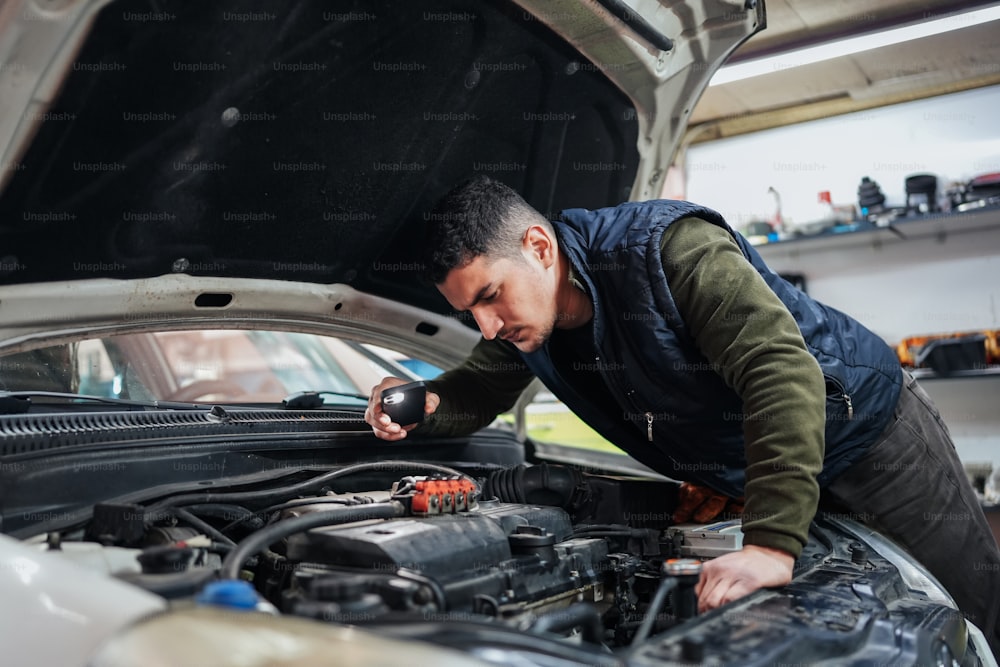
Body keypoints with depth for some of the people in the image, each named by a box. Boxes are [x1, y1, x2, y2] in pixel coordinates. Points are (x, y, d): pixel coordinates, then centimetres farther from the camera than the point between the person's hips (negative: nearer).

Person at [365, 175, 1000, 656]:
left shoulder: (670, 247, -34)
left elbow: (783, 371, -41)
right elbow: (475, 394, 5)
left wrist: (771, 544, -46)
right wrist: (423, 402, -20)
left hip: (868, 427, -6)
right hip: (767, 480, 6)